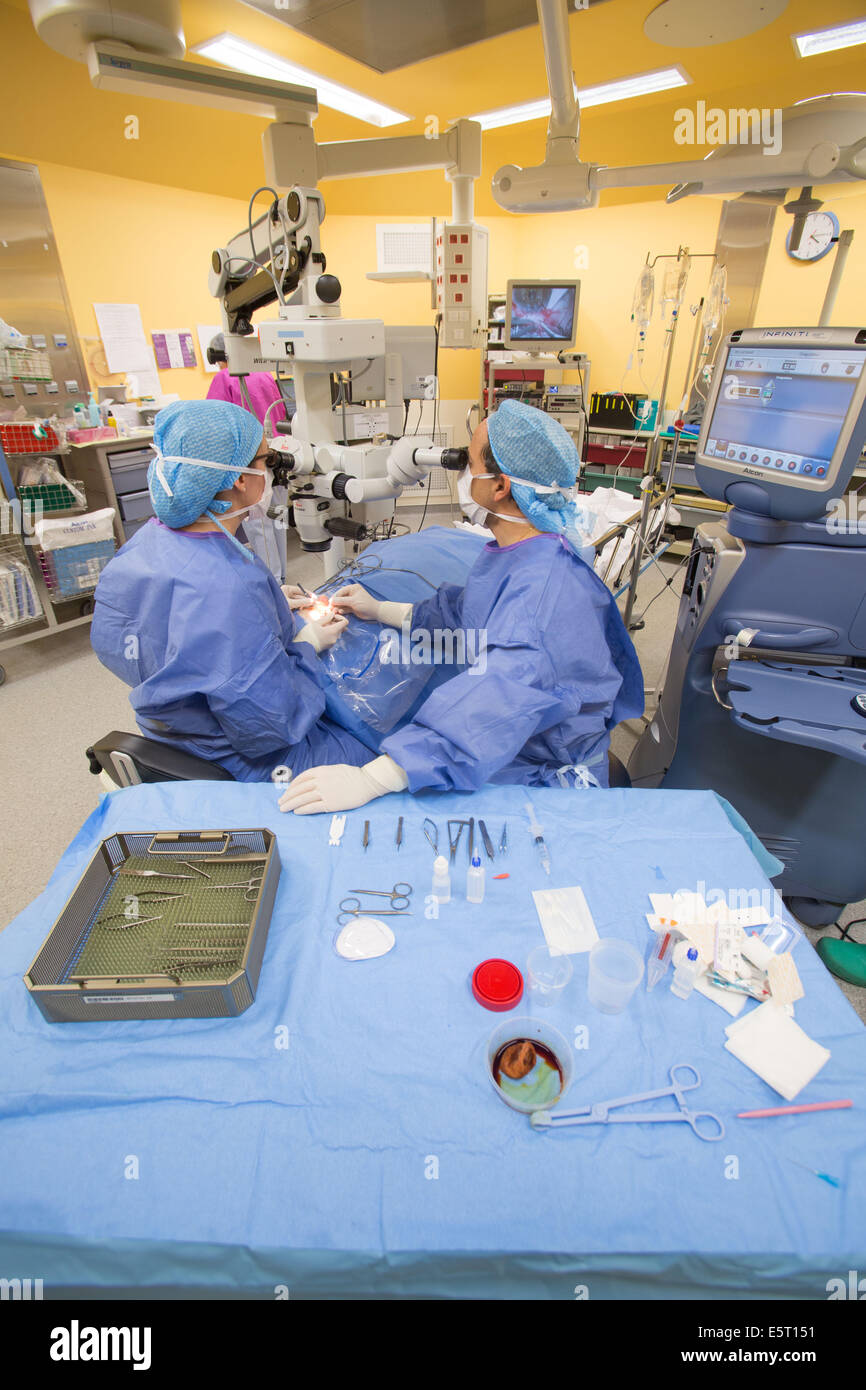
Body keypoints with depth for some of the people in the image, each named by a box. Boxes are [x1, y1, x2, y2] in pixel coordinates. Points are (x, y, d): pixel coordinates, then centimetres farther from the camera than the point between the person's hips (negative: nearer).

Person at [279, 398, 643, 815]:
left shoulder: (548, 588, -32)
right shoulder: (513, 551, 1)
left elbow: (497, 702, -43)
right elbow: (464, 611, 19)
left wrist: (369, 782, -47)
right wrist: (380, 611, 24)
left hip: (541, 775, -8)